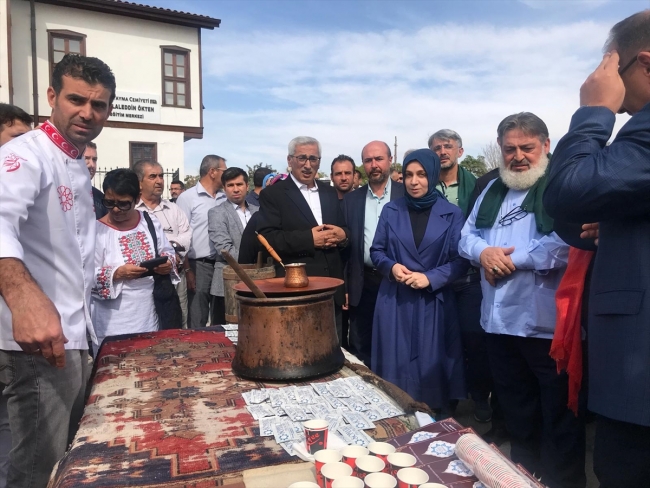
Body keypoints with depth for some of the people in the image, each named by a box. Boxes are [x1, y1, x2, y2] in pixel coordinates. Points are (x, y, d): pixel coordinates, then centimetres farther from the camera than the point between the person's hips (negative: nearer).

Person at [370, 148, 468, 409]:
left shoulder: (451, 214, -2)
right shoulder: (391, 211, 4)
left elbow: (461, 260, -3)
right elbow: (376, 250, 8)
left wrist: (430, 278, -16)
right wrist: (391, 267, -12)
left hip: (434, 302, -1)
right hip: (394, 301, 2)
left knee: (431, 366, 6)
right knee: (395, 364, 8)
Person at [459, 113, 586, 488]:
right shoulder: (493, 190, 15)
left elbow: (568, 243, -23)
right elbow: (467, 235, 13)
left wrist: (512, 259, -16)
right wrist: (483, 252, -9)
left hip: (549, 325, -7)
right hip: (501, 322, 7)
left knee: (560, 422, 10)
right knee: (518, 415, 23)